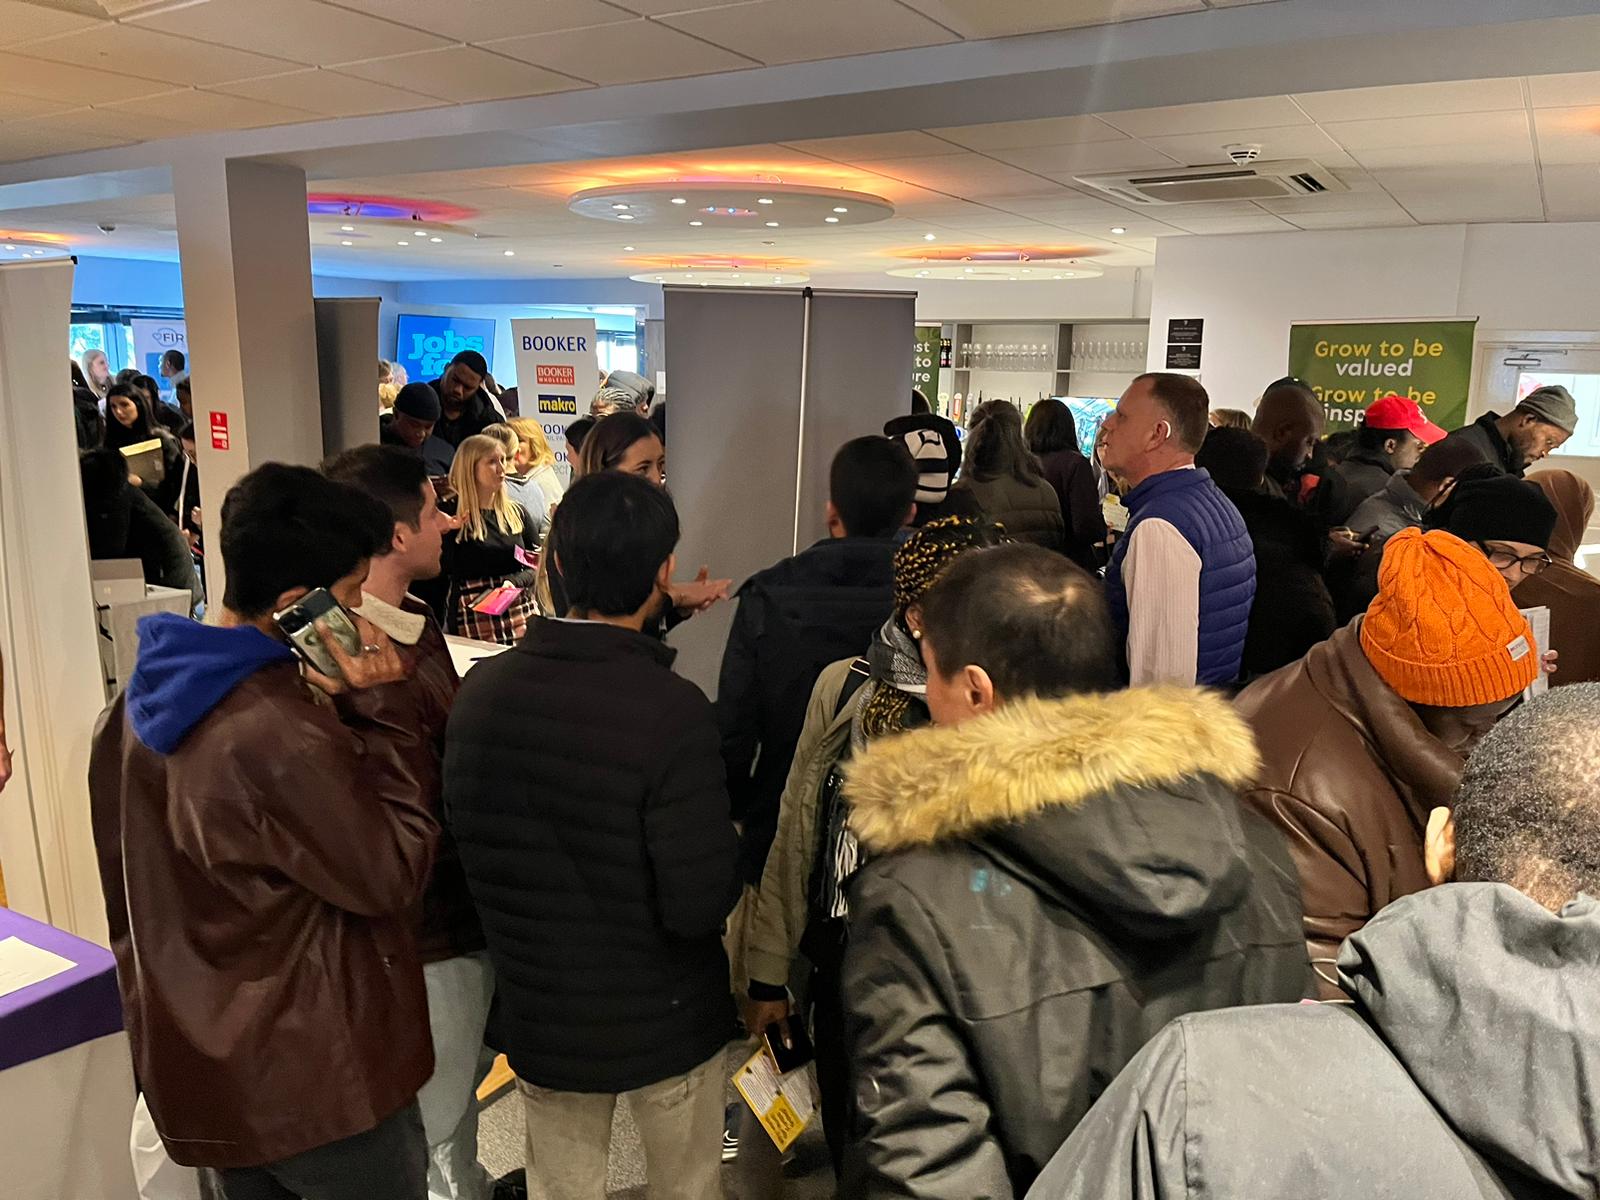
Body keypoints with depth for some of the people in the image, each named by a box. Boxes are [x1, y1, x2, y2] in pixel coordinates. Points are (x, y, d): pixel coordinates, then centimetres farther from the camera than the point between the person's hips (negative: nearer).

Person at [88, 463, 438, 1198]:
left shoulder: (144, 702, -2)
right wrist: (364, 719, -19)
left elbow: (130, 886, 9)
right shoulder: (282, 736, -31)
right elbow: (390, 877, -18)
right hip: (314, 1080, -8)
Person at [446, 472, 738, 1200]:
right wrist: (727, 854, -5)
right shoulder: (670, 709, -27)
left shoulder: (481, 691, -11)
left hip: (538, 1013, 4)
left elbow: (464, 848, 0)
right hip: (665, 1020, -4)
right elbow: (700, 905, -25)